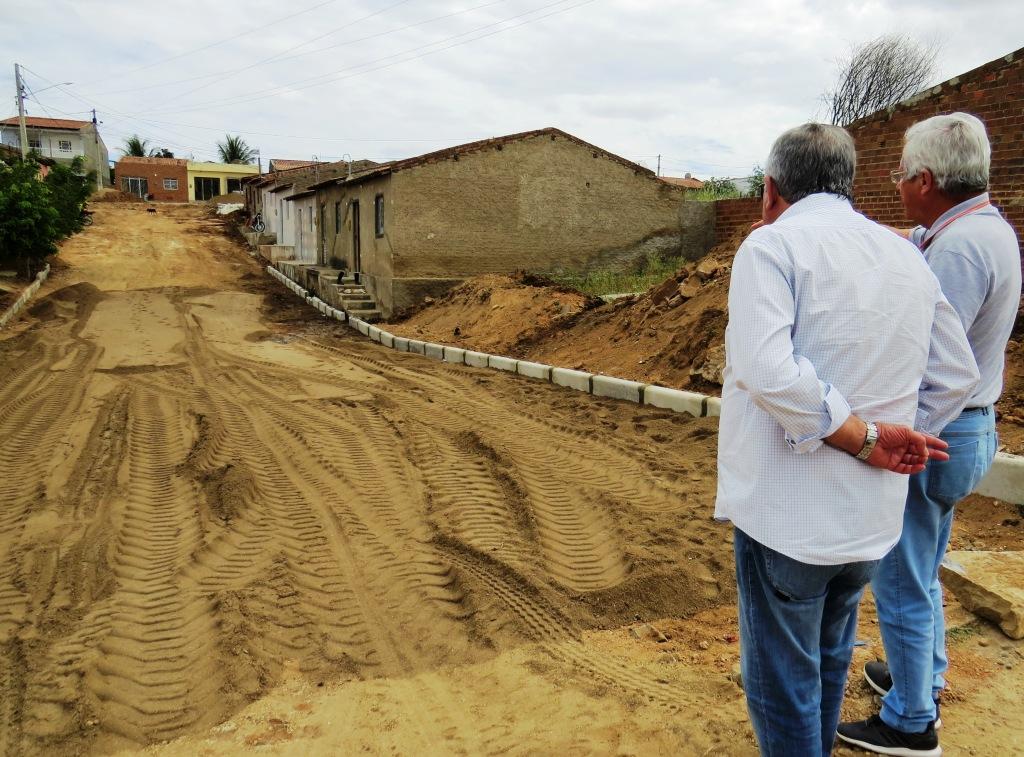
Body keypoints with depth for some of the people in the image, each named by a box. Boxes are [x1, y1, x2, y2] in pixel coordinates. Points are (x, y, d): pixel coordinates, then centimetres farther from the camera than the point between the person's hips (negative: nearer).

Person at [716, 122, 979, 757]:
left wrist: (865, 439, -18)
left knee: (782, 680, 10)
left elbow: (767, 370, -28)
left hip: (787, 513, -7)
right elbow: (957, 377, 13)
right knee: (829, 661, 26)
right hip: (873, 515, 7)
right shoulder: (908, 256, 8)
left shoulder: (774, 244, -13)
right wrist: (896, 441, 9)